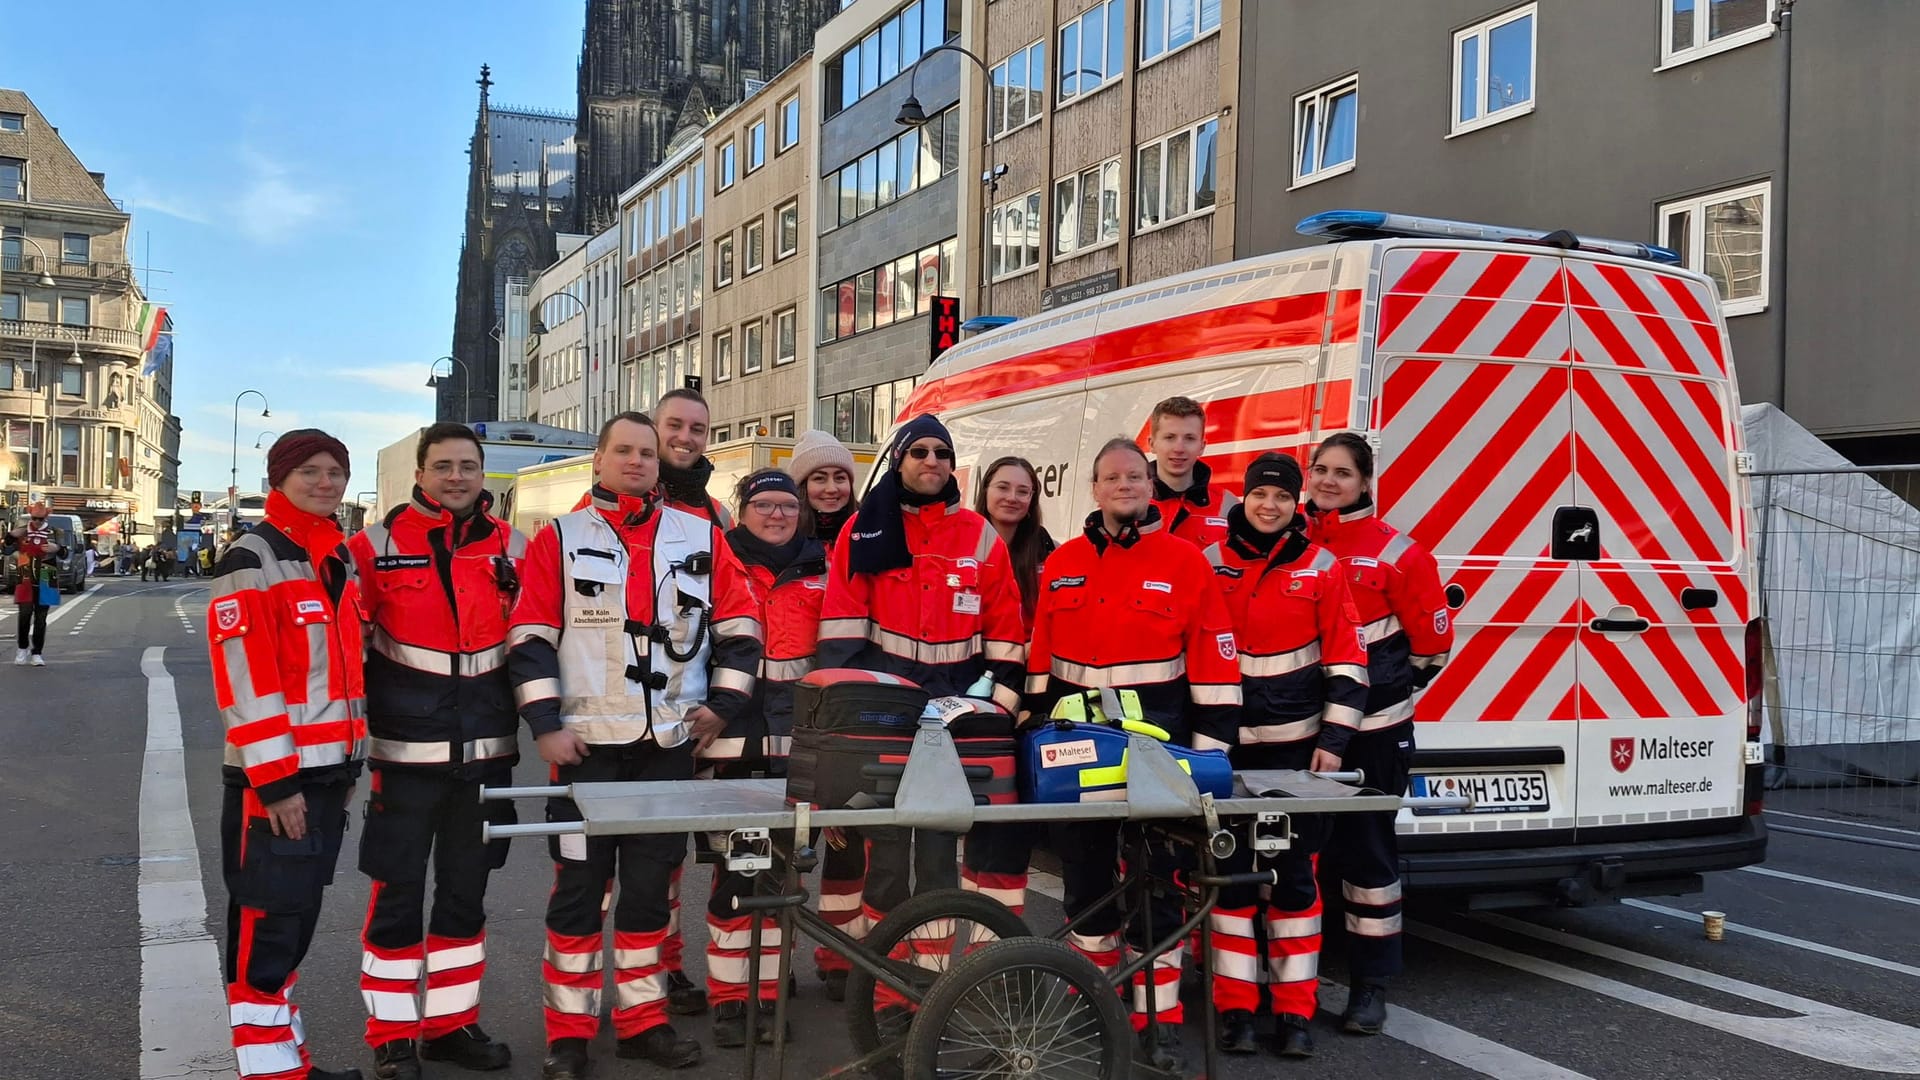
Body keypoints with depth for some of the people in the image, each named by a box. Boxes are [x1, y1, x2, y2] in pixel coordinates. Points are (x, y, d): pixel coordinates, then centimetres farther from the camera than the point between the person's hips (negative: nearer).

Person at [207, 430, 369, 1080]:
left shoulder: (340, 563, 14)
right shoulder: (253, 563, -11)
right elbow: (246, 682, -17)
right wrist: (275, 780, -20)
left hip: (328, 769, 8)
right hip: (274, 777, -8)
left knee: (299, 917, 15)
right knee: (267, 922, -1)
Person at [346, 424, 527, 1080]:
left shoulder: (512, 548, 5)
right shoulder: (377, 544, -4)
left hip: (486, 752, 3)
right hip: (405, 750, -3)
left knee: (466, 893, 13)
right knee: (397, 895, 3)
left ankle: (452, 1023, 26)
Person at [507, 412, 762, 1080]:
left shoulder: (701, 538, 8)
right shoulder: (559, 539, 2)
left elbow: (739, 625, 10)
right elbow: (530, 637, -2)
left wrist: (723, 703, 2)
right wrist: (546, 723, -9)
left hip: (670, 742, 2)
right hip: (587, 741, -2)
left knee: (650, 884, 10)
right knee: (580, 886, 2)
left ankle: (642, 1019, 21)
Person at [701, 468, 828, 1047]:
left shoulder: (821, 568, 10)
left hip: (799, 738, 3)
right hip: (735, 737, -2)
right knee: (734, 869, -2)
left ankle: (768, 994, 20)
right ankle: (728, 998, 9)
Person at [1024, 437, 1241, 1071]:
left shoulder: (1184, 561, -3)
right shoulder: (1062, 563, 7)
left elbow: (1213, 656, -5)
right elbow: (1040, 656, 11)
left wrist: (1212, 740, -8)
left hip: (1154, 733, -3)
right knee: (1084, 870, 12)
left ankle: (1159, 1021, 8)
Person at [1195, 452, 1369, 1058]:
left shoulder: (1321, 568, 0)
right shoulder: (1210, 564, 1)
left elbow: (1347, 660, 0)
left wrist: (1334, 740, -6)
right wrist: (1202, 741, -1)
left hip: (1297, 744, 0)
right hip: (1226, 742, 0)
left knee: (1295, 872, 5)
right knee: (1230, 870, 3)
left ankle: (1295, 1011, 14)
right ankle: (1236, 1007, 12)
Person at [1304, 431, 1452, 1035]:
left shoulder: (1397, 553, -6)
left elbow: (1433, 643, -1)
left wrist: (1389, 689, 3)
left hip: (1372, 727, -3)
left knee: (1366, 848, 4)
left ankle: (1371, 986, 15)